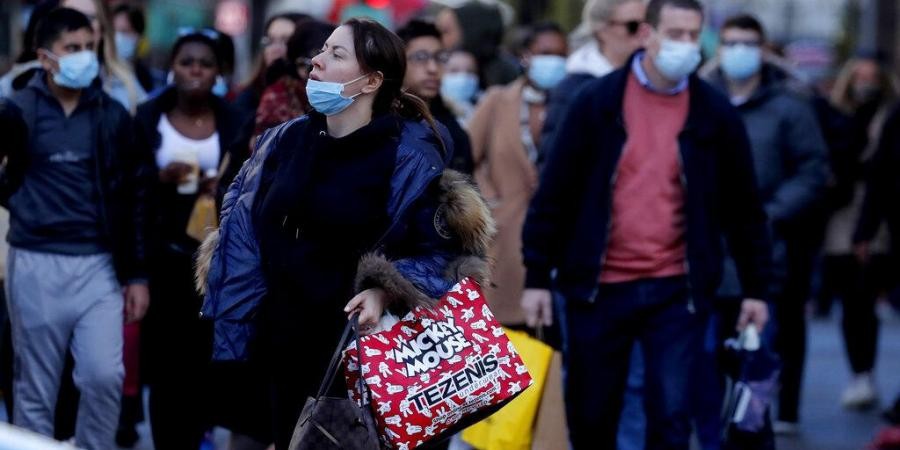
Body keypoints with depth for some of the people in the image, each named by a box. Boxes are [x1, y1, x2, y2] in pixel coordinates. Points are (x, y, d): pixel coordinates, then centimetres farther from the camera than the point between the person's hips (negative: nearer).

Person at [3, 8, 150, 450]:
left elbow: (132, 196, 9)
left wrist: (137, 274, 7)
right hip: (37, 264, -2)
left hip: (99, 264, 2)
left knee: (105, 377, -5)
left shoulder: (112, 115, 5)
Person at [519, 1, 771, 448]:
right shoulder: (596, 102, -2)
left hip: (677, 292, 0)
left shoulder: (715, 113, 2)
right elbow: (554, 194, 0)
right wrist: (537, 277, -3)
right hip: (597, 288, 0)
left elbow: (742, 206, 9)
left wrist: (755, 286, 8)